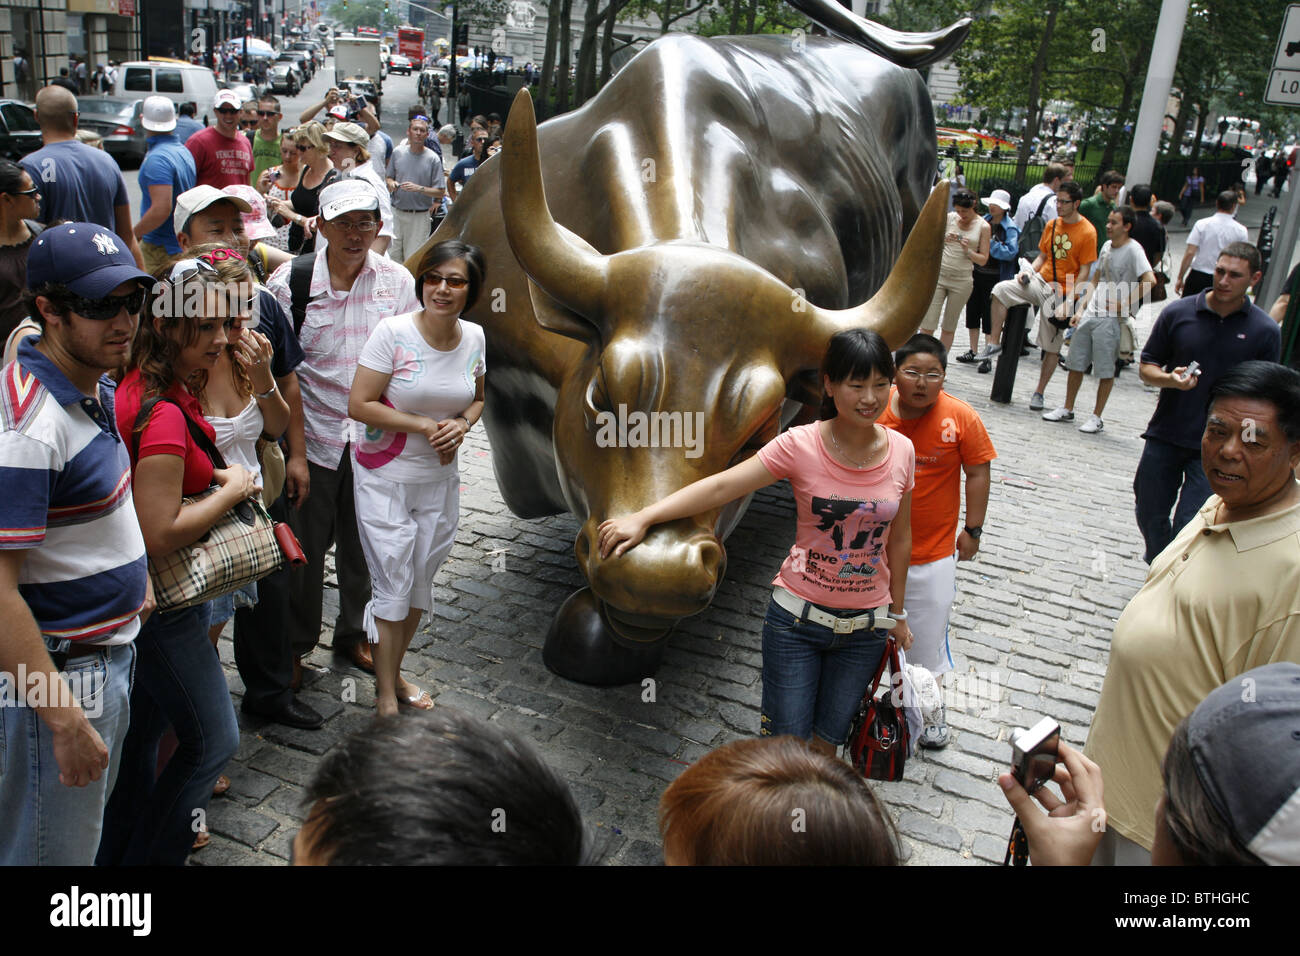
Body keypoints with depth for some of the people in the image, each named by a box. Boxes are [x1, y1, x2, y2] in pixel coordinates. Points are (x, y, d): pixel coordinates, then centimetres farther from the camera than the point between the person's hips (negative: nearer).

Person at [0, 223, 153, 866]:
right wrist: (65, 719, -29)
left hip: (111, 651, 9)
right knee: (55, 851, 9)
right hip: (60, 671, -9)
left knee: (92, 819, 27)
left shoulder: (96, 386, 3)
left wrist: (133, 574, 18)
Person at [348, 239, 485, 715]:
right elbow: (359, 405, -17)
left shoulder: (475, 337, -2)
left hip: (440, 479, 5)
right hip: (385, 478, -5)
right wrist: (424, 426, -20)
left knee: (421, 582, 16)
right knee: (393, 585, 0)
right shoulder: (393, 332, -17)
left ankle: (394, 673, 38)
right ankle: (386, 696, 17)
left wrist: (461, 424, -9)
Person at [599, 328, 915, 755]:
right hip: (797, 619, -3)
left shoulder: (902, 452, -4)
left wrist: (897, 612, 15)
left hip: (866, 626, 3)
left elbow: (899, 538, 7)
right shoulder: (800, 445, -14)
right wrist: (642, 518, -31)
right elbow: (720, 486, -21)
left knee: (829, 735, 17)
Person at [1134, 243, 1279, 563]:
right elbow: (1146, 366, 5)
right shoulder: (1178, 312, -1)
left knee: (1189, 527, -7)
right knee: (1149, 514, 12)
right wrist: (1170, 379, -17)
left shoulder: (1265, 331, -2)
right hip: (1165, 437, 2)